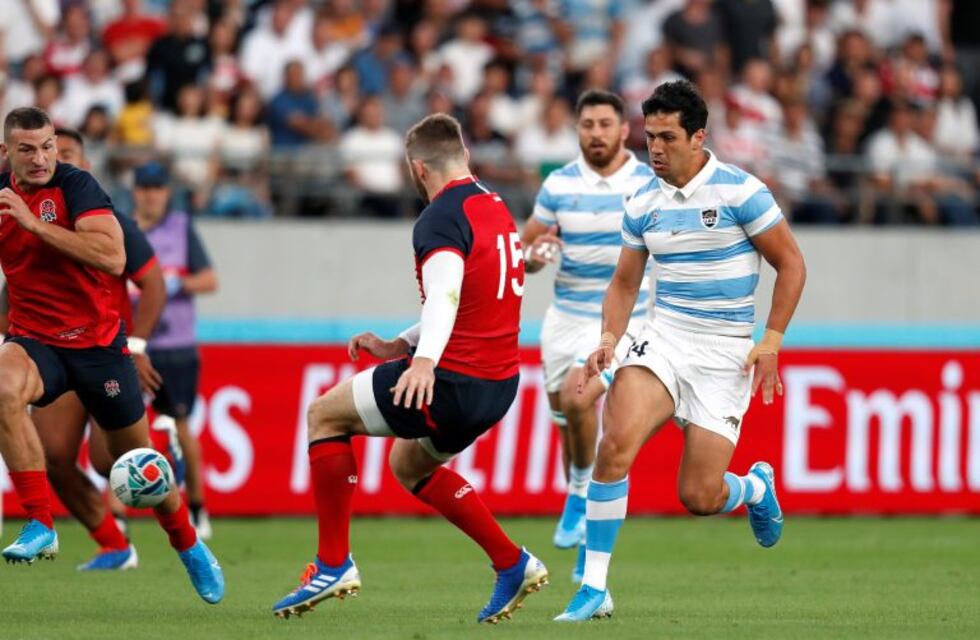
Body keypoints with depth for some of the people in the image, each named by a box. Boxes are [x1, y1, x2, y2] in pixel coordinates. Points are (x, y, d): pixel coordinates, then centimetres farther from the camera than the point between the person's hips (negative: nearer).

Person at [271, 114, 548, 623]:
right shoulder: (496, 209, 16)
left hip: (455, 382, -9)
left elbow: (446, 293, -33)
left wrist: (424, 360, -48)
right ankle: (512, 565, 23)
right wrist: (398, 346, 24)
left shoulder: (440, 219, -14)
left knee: (324, 415, 5)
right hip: (499, 385, 9)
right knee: (409, 464, 30)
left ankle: (333, 563, 3)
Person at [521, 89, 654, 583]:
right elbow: (525, 251, 7)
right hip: (566, 318, 3)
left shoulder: (650, 185, -5)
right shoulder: (558, 185, 1)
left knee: (576, 397, -27)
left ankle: (581, 495, -5)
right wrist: (534, 255, -16)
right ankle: (588, 536, 24)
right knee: (569, 426, 7)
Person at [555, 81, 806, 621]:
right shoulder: (643, 205, 4)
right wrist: (608, 341, -2)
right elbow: (625, 282, 15)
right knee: (616, 443, -24)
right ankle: (593, 588, -19)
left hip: (726, 353, -3)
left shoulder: (740, 192, -9)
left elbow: (790, 264, -3)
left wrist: (771, 341, -10)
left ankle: (757, 486, 33)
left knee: (699, 498, -6)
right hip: (663, 339, 3)